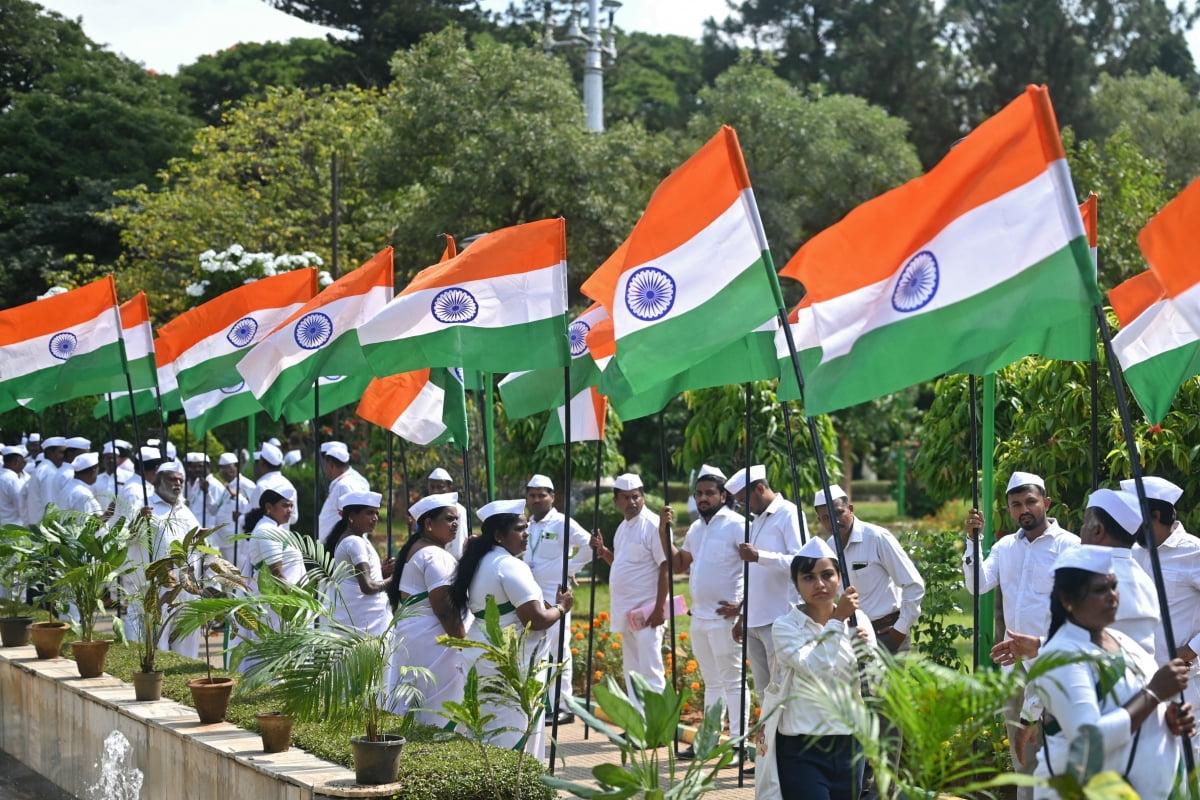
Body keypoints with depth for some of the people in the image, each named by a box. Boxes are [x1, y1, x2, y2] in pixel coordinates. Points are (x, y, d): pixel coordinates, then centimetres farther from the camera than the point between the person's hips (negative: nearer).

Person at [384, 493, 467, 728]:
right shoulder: (435, 556, -15)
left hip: (406, 635, 11)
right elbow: (445, 609, -20)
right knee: (439, 709, -8)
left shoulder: (413, 550, 16)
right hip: (433, 640, -11)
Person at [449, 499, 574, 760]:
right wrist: (561, 607, -2)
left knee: (487, 741, 12)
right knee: (515, 742, -6)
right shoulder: (511, 566, -15)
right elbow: (536, 620, -19)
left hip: (483, 659, 10)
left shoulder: (480, 562, 14)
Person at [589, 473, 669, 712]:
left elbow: (666, 567, -16)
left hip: (647, 612, -9)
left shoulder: (652, 524, -12)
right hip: (626, 612, 9)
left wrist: (660, 607, -21)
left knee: (650, 672, -11)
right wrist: (603, 550, 8)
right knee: (632, 673, 14)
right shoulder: (623, 528, 15)